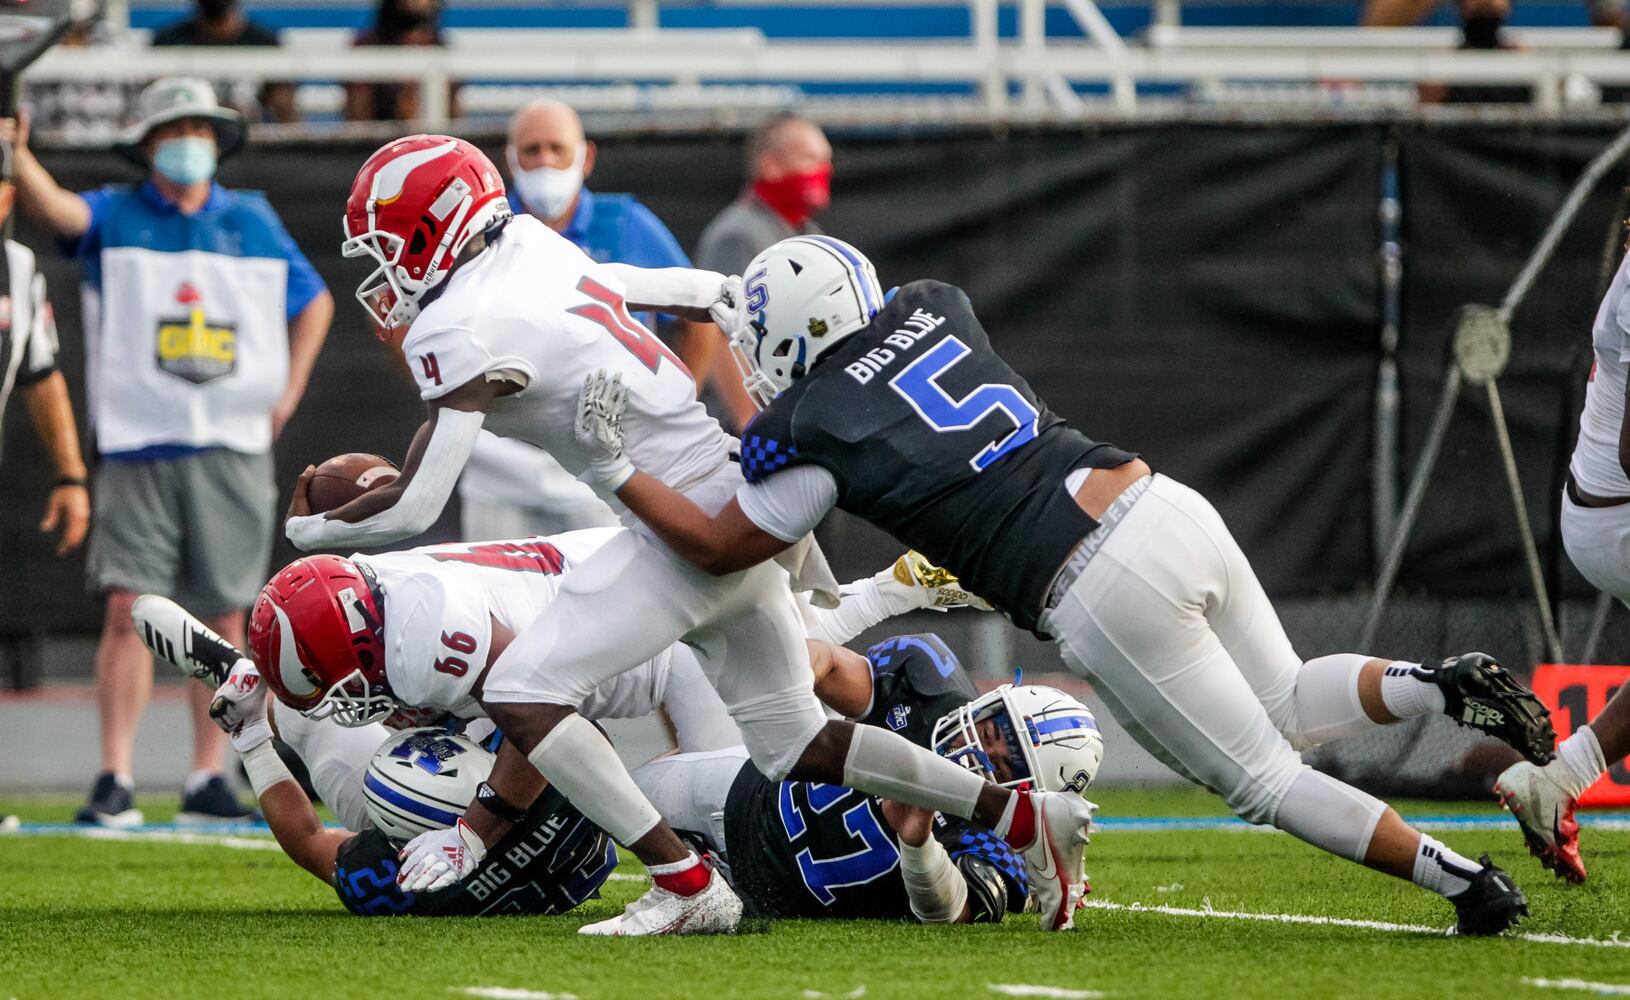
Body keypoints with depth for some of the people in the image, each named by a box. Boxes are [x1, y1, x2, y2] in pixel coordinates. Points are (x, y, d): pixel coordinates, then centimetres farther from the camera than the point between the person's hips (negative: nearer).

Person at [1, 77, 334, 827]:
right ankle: (114, 779, -9)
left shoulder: (252, 222, 11)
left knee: (224, 616, 3)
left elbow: (313, 303, 23)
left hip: (233, 451, 2)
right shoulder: (115, 218, 3)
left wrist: (287, 393, 11)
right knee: (128, 609, -11)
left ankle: (208, 778, 10)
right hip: (138, 449, -2)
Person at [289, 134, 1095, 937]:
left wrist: (304, 528, 3)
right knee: (793, 743, 17)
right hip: (744, 506, 9)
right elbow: (704, 295, 22)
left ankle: (688, 888, -13)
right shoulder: (540, 254, 12)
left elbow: (413, 507, -15)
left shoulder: (457, 332, -14)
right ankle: (1023, 818, 16)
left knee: (522, 693, -11)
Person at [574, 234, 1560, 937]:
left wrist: (617, 469, 20)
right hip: (1169, 506, 7)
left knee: (1268, 778, 5)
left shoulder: (812, 430, -2)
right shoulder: (932, 308, 16)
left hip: (1106, 592, -7)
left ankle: (1468, 881, -2)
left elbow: (720, 546, 12)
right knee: (1289, 710, 25)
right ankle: (1441, 686, -1)